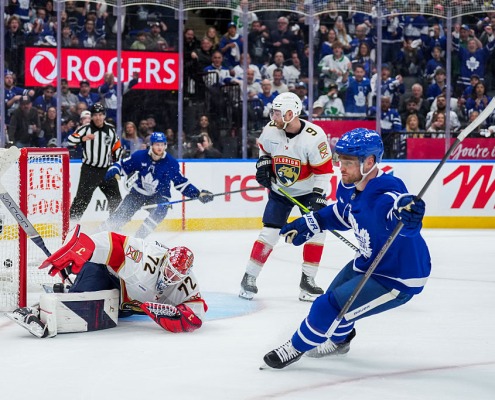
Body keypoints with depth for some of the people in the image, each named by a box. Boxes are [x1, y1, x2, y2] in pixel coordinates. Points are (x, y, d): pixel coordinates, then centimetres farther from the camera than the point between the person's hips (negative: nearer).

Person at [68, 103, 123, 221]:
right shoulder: (86, 128, -7)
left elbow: (117, 146, 20)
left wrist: (116, 159, 12)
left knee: (115, 199, 11)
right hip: (89, 170, -4)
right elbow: (70, 140, -18)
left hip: (107, 170, 4)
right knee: (82, 198, -13)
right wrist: (83, 138, -34)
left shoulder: (110, 129, 7)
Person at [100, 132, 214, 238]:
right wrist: (113, 172, -23)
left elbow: (182, 183, -5)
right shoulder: (139, 156, -13)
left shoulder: (171, 163, -13)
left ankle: (139, 236, -24)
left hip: (159, 195, -1)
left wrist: (199, 194, -14)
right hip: (138, 192, 1)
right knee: (121, 215, -7)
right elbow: (122, 165, -2)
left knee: (161, 209, -31)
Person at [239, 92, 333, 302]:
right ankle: (249, 278, 4)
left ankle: (307, 281, 5)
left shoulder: (314, 136, -26)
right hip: (280, 190, 2)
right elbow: (264, 147, 11)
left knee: (316, 231, -7)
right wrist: (263, 165, -3)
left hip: (308, 191, -2)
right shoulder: (270, 130, -14)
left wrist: (318, 196, -25)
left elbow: (324, 169, -21)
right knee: (269, 232, -5)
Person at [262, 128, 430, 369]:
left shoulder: (382, 196, -36)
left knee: (330, 307, -11)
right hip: (369, 262, 9)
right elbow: (341, 213, 14)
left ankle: (296, 348, 16)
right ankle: (339, 340, 59)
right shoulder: (349, 186, -8)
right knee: (335, 294, 28)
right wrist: (308, 225, 10)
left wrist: (406, 214, -79)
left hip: (398, 279, -9)